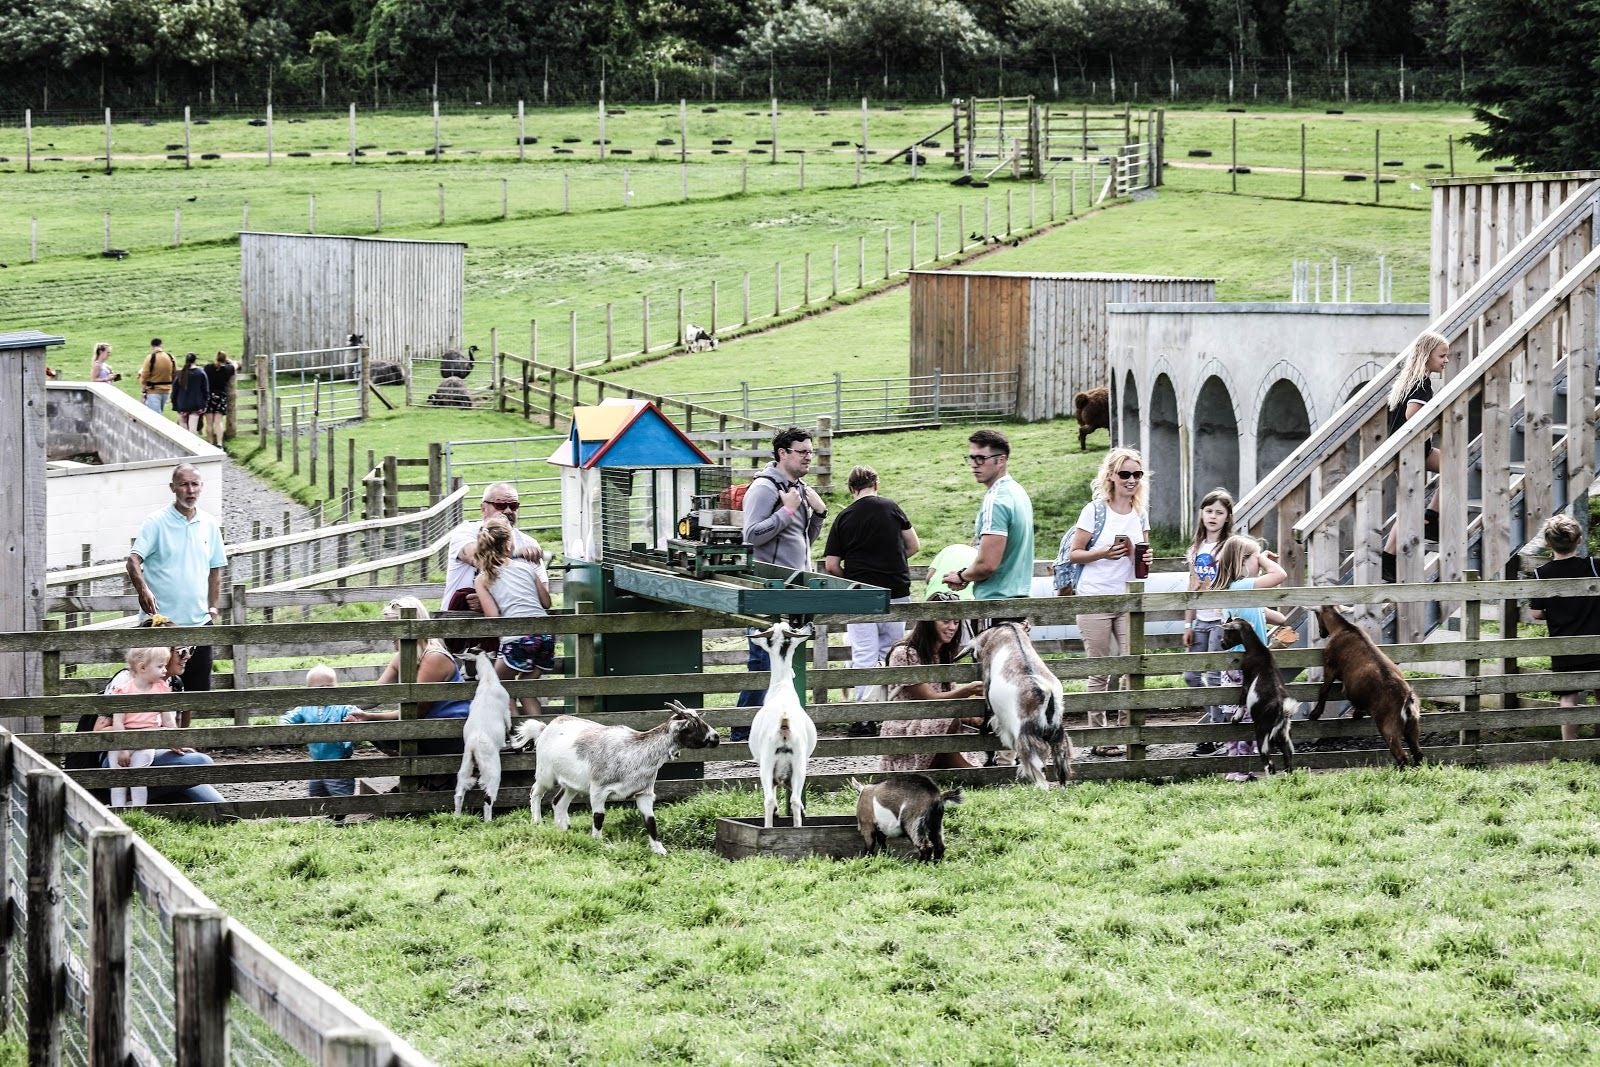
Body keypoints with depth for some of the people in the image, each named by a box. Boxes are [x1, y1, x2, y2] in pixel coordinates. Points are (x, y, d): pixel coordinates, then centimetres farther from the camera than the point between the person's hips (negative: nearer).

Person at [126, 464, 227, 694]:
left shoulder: (209, 525, 10)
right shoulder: (156, 523, -5)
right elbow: (133, 561, -15)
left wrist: (212, 609, 9)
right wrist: (143, 590, -33)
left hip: (198, 623, 4)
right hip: (160, 623, -4)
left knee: (196, 687, 6)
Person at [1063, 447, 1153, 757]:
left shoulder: (1140, 514, 10)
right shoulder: (1095, 511, -5)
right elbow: (1073, 554, -3)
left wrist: (1145, 558, -1)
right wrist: (1103, 553, -19)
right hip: (1095, 600, -4)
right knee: (1099, 671, 0)